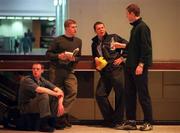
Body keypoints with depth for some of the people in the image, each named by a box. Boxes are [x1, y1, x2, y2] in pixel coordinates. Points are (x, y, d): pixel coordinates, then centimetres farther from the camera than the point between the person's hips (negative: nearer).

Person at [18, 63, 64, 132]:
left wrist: (60, 104, -20)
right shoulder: (26, 80, -17)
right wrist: (55, 94, -23)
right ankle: (43, 124, -24)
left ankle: (51, 120, -2)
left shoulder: (43, 80, 1)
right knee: (44, 95, -29)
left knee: (55, 96, -5)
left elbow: (59, 91, -4)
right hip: (26, 107, -7)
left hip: (37, 105, 7)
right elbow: (40, 90, -34)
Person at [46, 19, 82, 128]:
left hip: (69, 71, 3)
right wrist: (58, 56, -16)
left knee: (73, 91, -14)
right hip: (56, 70, -3)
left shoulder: (78, 41, 11)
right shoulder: (58, 40, -2)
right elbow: (48, 53, -1)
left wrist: (74, 59, -6)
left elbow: (78, 57, 16)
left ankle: (63, 114, -5)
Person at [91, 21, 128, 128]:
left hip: (117, 70, -4)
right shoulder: (95, 44, 17)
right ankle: (109, 119, 11)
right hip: (105, 72, 5)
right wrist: (96, 61, 4)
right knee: (100, 94, -3)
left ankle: (118, 120, 7)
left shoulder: (113, 37, 5)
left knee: (120, 94, -4)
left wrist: (122, 58, -3)